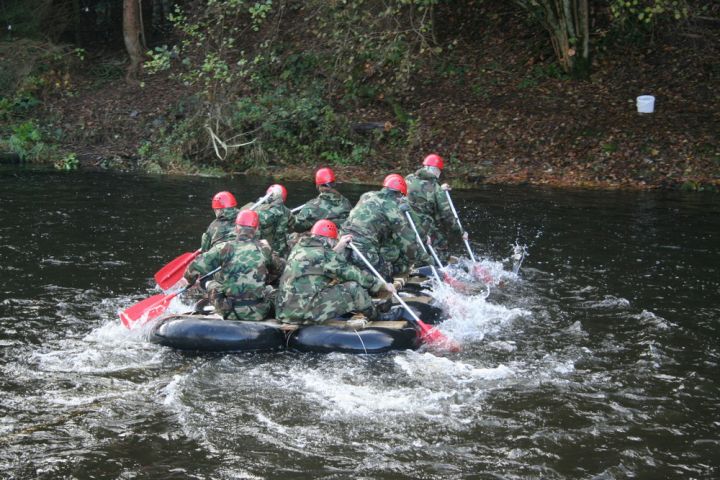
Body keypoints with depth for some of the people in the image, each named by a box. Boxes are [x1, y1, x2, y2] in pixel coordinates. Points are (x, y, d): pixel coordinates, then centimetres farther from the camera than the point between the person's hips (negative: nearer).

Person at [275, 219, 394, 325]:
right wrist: (381, 284, 3)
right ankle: (378, 318, 15)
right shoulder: (322, 254, -10)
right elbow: (352, 273, -6)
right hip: (305, 313, -9)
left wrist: (337, 249, 27)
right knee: (353, 288, -6)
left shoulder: (299, 247, 13)